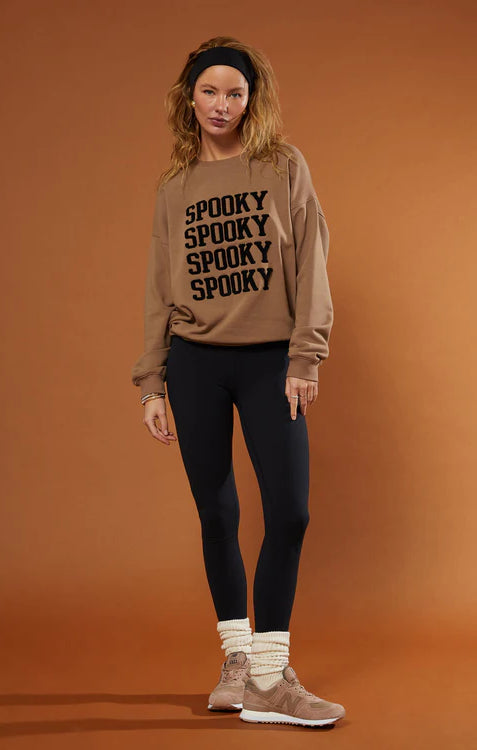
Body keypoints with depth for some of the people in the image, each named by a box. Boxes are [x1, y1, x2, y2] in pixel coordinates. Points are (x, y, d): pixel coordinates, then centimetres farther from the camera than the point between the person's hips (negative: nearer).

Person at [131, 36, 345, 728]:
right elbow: (159, 290, 11)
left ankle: (271, 677, 1)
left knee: (289, 511, -8)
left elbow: (311, 265, -1)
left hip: (269, 359, -2)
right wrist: (151, 384, 5)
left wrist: (306, 358, -10)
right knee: (217, 516, 4)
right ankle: (237, 660, 17)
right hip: (194, 363, 2)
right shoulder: (173, 187, 10)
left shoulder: (285, 166, 4)